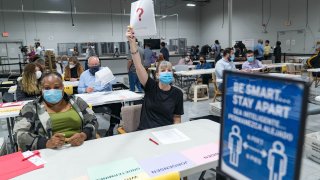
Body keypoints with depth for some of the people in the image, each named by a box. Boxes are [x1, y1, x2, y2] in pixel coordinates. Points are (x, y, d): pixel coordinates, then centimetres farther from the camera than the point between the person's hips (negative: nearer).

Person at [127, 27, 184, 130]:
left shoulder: (177, 93, -1)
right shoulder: (151, 87, -5)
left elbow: (177, 117, 7)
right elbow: (138, 66, -18)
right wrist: (132, 42, -29)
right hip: (145, 131, -1)